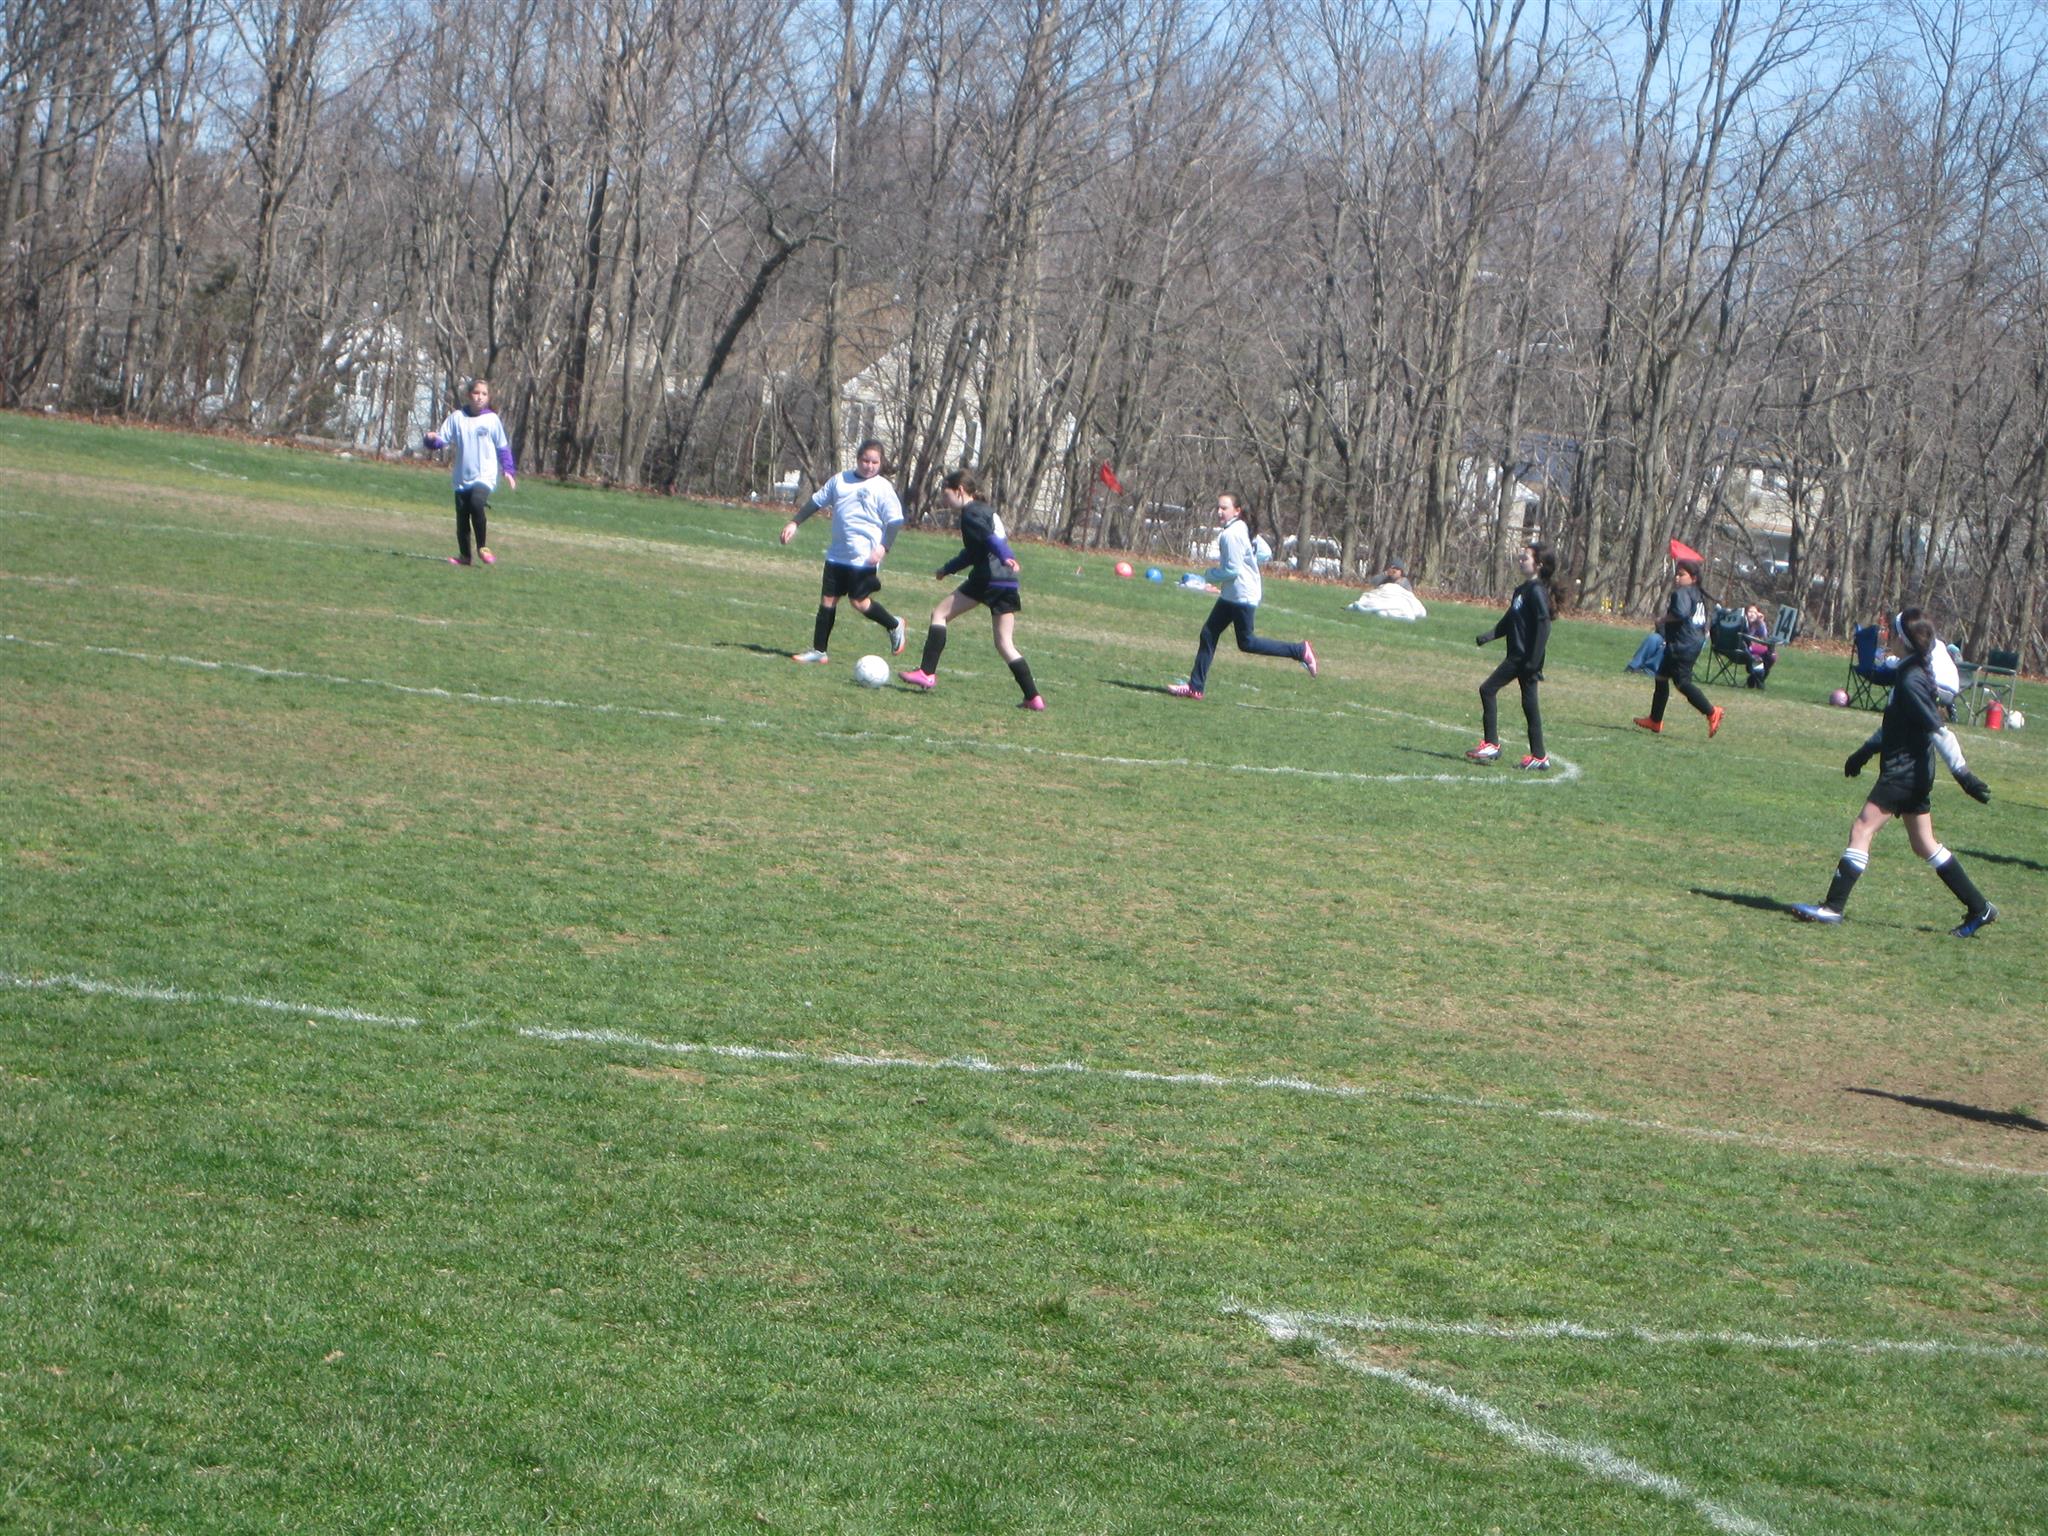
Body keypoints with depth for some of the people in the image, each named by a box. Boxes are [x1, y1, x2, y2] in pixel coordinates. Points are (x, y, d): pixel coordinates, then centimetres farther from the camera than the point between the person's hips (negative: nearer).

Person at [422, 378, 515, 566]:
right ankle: (464, 555, 23)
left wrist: (508, 471, 4)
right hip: (462, 478, 3)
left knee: (477, 503, -28)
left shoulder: (491, 419, 1)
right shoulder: (457, 417, 4)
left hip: (485, 476, -3)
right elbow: (442, 440, 3)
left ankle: (482, 547, -13)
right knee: (462, 517, 5)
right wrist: (432, 440, -19)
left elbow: (502, 447, 9)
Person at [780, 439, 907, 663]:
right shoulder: (840, 480, 8)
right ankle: (818, 651, 10)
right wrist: (795, 523, 13)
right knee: (827, 599, 4)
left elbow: (894, 522, -7)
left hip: (864, 558, -5)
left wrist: (883, 547, -20)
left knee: (859, 600, -7)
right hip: (837, 554, 5)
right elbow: (816, 502, 17)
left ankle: (895, 626, 17)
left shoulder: (882, 488, -5)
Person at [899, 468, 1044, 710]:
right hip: (1008, 583, 8)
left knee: (940, 614, 6)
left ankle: (927, 673, -1)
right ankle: (1033, 697, 1)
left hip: (987, 579, -8)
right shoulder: (987, 510, 24)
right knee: (1005, 644, 10)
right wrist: (948, 569, 48)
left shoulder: (970, 513, -4)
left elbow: (990, 538, -23)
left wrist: (1005, 557, -39)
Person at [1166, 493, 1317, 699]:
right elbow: (1266, 553, 16)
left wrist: (1212, 575, -5)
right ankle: (1195, 687, 11)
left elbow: (1232, 570, -21)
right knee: (1209, 633, 9)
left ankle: (1299, 650, 5)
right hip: (1231, 595, 10)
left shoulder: (1230, 535, -20)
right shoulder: (1245, 529, 9)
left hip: (1242, 596, -10)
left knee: (1246, 642, -1)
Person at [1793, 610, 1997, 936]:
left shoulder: (1911, 681, -19)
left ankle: (1833, 906, -10)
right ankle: (1979, 909, 18)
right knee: (1924, 844, 14)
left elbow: (1939, 729, -23)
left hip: (1905, 771, -10)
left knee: (1862, 829, -9)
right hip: (1910, 771, 10)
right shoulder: (1912, 673, 12)